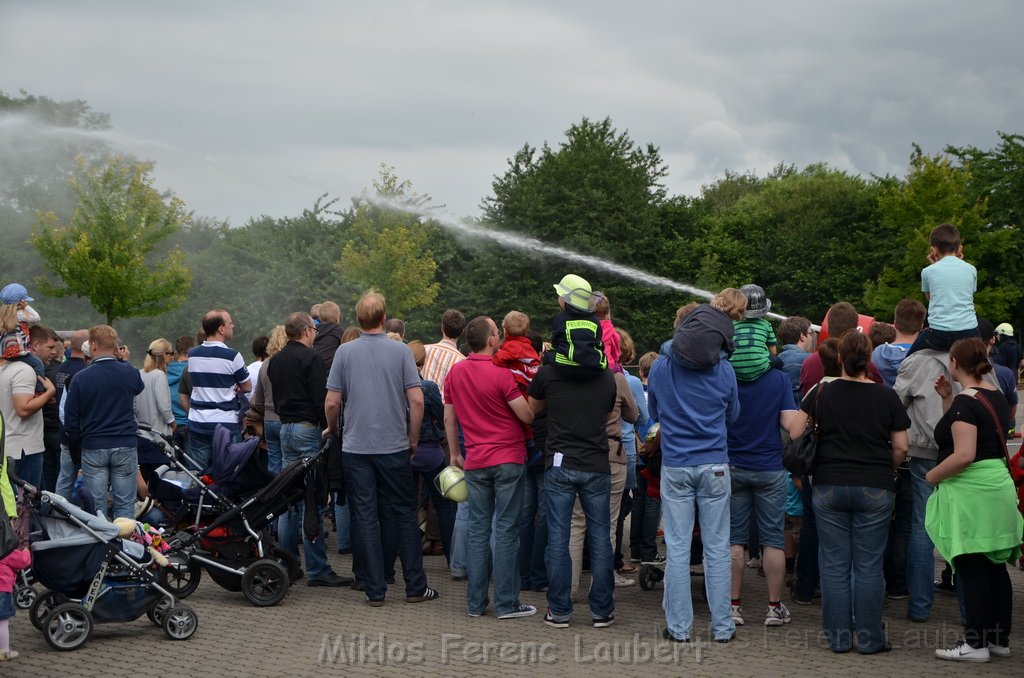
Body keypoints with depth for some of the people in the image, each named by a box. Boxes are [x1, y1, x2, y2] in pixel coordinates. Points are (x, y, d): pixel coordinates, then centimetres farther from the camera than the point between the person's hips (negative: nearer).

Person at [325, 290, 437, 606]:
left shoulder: (345, 352, -2)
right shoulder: (400, 351, -4)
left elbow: (332, 402, -2)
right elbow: (416, 401, -7)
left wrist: (333, 430, 17)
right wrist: (413, 439, 6)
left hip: (356, 446, 0)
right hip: (394, 446, 0)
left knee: (365, 517, 4)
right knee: (404, 513, 9)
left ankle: (375, 590, 5)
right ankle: (415, 586, 12)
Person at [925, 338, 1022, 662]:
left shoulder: (966, 401, -16)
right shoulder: (996, 396, 11)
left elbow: (964, 455, -25)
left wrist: (932, 475, -12)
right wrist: (947, 398, 13)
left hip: (971, 492, -9)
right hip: (997, 487, 9)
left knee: (972, 571, -3)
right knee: (995, 568, 13)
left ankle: (976, 644, 1)